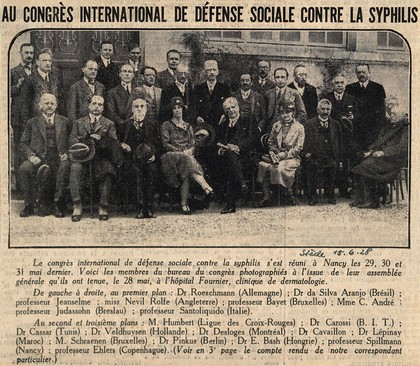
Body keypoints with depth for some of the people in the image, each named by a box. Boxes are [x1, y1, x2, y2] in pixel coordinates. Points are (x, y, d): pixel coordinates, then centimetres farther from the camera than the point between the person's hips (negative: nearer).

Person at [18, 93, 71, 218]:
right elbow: (23, 144, 10)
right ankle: (29, 204, -17)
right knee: (24, 168, -31)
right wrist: (30, 155, -9)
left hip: (58, 157, 0)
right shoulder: (32, 122, 17)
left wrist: (67, 154, -5)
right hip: (39, 158, 0)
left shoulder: (64, 121, 19)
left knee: (65, 166, -35)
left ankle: (58, 203, -22)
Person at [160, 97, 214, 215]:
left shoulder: (188, 127, 24)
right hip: (171, 156, -3)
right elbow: (165, 144, 0)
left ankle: (184, 204, -37)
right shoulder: (166, 126, 12)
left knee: (186, 173, -33)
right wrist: (182, 151, -11)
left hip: (187, 155, 3)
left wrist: (190, 151, -7)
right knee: (187, 160, -37)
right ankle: (207, 188, -50)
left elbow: (193, 144, 18)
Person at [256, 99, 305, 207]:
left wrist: (282, 155, -15)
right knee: (263, 165, -26)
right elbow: (271, 142, 16)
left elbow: (298, 148, -6)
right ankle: (266, 197, -21)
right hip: (276, 156, 4)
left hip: (292, 158, -4)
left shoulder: (299, 128, 1)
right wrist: (272, 153, -6)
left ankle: (288, 193, -12)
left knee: (280, 168, -35)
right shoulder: (276, 125, 16)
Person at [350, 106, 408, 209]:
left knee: (366, 166, -29)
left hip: (394, 159, -8)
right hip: (380, 155, 8)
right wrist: (371, 151, 3)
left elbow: (402, 147, -13)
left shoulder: (405, 129, -1)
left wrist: (383, 152, -20)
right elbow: (378, 141, 24)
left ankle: (372, 201, -23)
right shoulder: (387, 127, 24)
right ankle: (360, 198, -19)